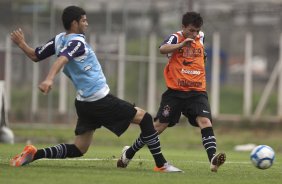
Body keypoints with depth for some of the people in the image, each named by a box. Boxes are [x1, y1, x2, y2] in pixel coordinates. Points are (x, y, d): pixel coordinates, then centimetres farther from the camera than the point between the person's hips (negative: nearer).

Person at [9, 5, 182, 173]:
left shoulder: (58, 40, 9)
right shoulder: (77, 42, -16)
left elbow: (35, 56, 13)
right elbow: (62, 59, -34)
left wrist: (22, 44, 28)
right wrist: (49, 79, -49)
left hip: (84, 102, 9)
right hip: (100, 100, -9)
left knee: (78, 150, 13)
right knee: (144, 118, -2)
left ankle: (33, 154, 0)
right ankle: (161, 165, -2)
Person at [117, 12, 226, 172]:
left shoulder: (201, 37, 9)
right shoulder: (175, 38, -7)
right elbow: (163, 49, -31)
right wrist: (183, 43, -41)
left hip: (197, 92, 3)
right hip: (175, 91, -3)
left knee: (205, 121, -19)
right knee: (159, 125, 2)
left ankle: (213, 159, -32)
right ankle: (130, 152, 19)